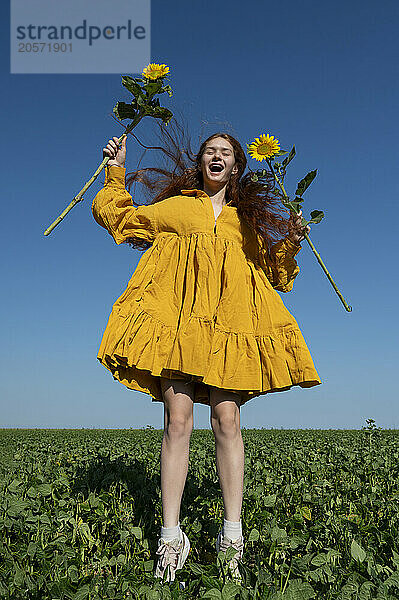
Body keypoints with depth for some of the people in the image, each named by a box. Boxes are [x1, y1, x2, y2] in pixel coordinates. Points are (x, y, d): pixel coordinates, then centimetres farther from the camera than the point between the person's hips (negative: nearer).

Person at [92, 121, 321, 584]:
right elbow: (115, 215, 27)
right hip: (178, 316, -1)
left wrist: (290, 244, 9)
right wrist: (116, 171, 21)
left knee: (226, 422, -9)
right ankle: (170, 537, -6)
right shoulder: (173, 207, 22)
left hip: (228, 325, 1)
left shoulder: (248, 220, 26)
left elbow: (270, 271, 25)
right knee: (177, 420, -11)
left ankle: (231, 534, -1)